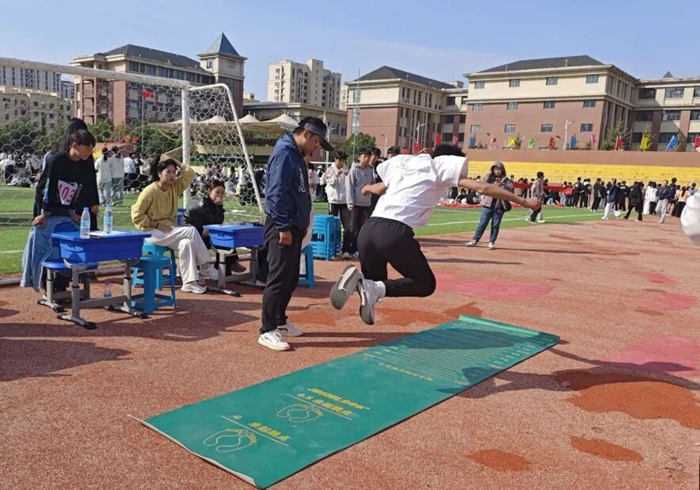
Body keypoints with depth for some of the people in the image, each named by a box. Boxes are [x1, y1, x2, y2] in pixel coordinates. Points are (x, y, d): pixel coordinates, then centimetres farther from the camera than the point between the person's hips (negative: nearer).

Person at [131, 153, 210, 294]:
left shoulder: (175, 187, 4)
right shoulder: (150, 191, -14)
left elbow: (190, 173, 5)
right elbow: (136, 215, -14)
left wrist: (173, 160, -1)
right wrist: (157, 225, -19)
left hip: (170, 231, 6)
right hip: (153, 232, -6)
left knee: (186, 243, -27)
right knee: (191, 230, -24)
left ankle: (189, 283, -26)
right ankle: (205, 266, -14)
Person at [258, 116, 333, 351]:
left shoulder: (296, 155, 17)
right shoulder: (284, 153, -14)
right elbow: (276, 193, -22)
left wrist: (301, 224, 19)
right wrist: (283, 227, -22)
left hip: (294, 226, 10)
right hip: (282, 227, -10)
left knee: (291, 279, 15)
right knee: (278, 278, -7)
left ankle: (280, 321, 27)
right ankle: (267, 331, 0)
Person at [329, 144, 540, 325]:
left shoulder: (402, 163, 27)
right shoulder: (441, 166, 13)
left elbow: (380, 188, 44)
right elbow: (483, 188, 6)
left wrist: (368, 188, 69)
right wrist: (523, 201, 13)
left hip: (369, 228, 6)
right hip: (395, 232, -6)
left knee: (376, 283, 24)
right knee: (425, 284, 12)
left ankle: (358, 278, -11)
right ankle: (373, 288, -12)